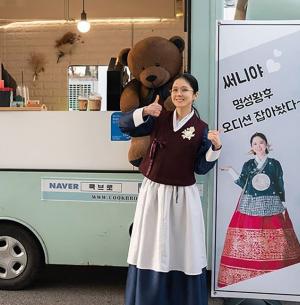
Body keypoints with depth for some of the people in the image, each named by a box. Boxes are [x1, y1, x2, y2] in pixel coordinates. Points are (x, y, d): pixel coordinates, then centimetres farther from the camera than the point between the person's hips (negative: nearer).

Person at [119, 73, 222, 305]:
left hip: (183, 195, -1)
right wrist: (144, 112, -16)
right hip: (153, 191, 2)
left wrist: (215, 147, -17)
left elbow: (201, 168, -2)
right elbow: (124, 125, -1)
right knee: (150, 250, 9)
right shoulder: (159, 119, 2)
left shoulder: (201, 129, -2)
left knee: (184, 251, 5)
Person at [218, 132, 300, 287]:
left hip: (271, 207, -1)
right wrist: (231, 171, -7)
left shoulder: (275, 164, 5)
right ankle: (244, 275, 6)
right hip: (250, 206, 1)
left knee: (273, 243, -2)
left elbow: (280, 187, 4)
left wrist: (283, 206, 0)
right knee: (247, 241, -2)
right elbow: (242, 184, 0)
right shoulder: (248, 165, 9)